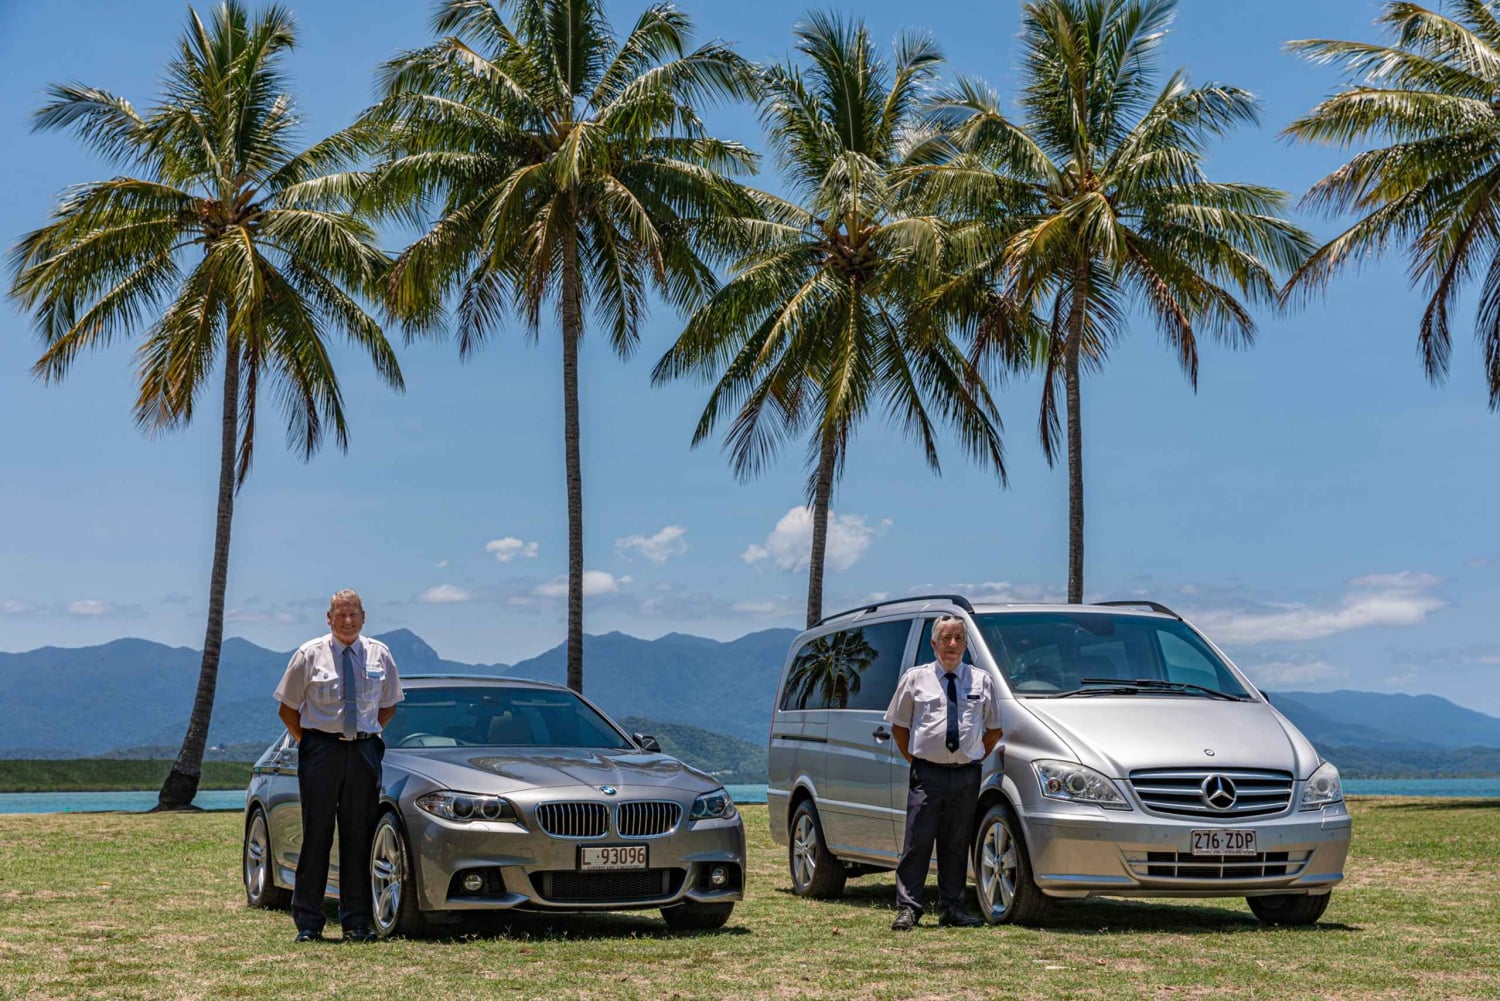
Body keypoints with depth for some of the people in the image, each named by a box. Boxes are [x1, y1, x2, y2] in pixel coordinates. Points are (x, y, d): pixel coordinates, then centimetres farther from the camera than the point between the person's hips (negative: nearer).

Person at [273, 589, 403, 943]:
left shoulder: (380, 655, 8)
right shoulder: (310, 655, 1)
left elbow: (389, 705, 20)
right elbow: (287, 708, 8)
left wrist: (368, 735, 10)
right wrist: (307, 741, 3)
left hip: (364, 751, 2)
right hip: (321, 750, -2)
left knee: (359, 836, 3)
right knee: (317, 834, -3)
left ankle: (357, 923, 8)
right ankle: (308, 923, 3)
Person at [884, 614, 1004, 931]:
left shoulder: (981, 681, 8)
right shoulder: (916, 678, 4)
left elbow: (994, 730, 17)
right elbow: (898, 726, 11)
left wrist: (976, 759, 8)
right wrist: (915, 760, 4)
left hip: (966, 775, 2)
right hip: (927, 773, -2)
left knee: (957, 843, 8)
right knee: (918, 842, -5)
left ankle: (951, 908, 15)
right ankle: (908, 908, -3)